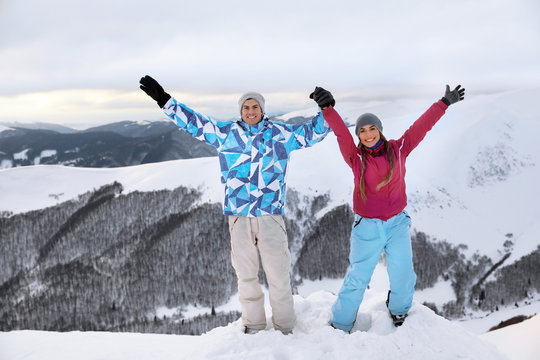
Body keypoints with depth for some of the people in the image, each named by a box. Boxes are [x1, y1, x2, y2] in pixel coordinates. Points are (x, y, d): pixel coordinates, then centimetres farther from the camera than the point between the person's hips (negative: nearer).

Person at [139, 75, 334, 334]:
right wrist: (163, 99, 10)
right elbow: (193, 122, 13)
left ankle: (285, 327, 17)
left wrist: (326, 110, -4)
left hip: (270, 214, -1)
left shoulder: (280, 133, 8)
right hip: (238, 216, 1)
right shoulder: (226, 133, 10)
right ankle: (253, 324, 26)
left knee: (278, 273, 1)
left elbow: (312, 132, 12)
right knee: (246, 274, 10)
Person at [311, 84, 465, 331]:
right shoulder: (356, 158, -4)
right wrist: (327, 108, -28)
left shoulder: (398, 149, 2)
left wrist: (445, 102, 10)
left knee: (402, 275, 0)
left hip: (397, 223, 2)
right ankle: (340, 325, 18)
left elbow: (421, 126, 6)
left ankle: (398, 309, 33)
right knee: (357, 279, 0)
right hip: (367, 227, -2)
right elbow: (340, 132, -15)